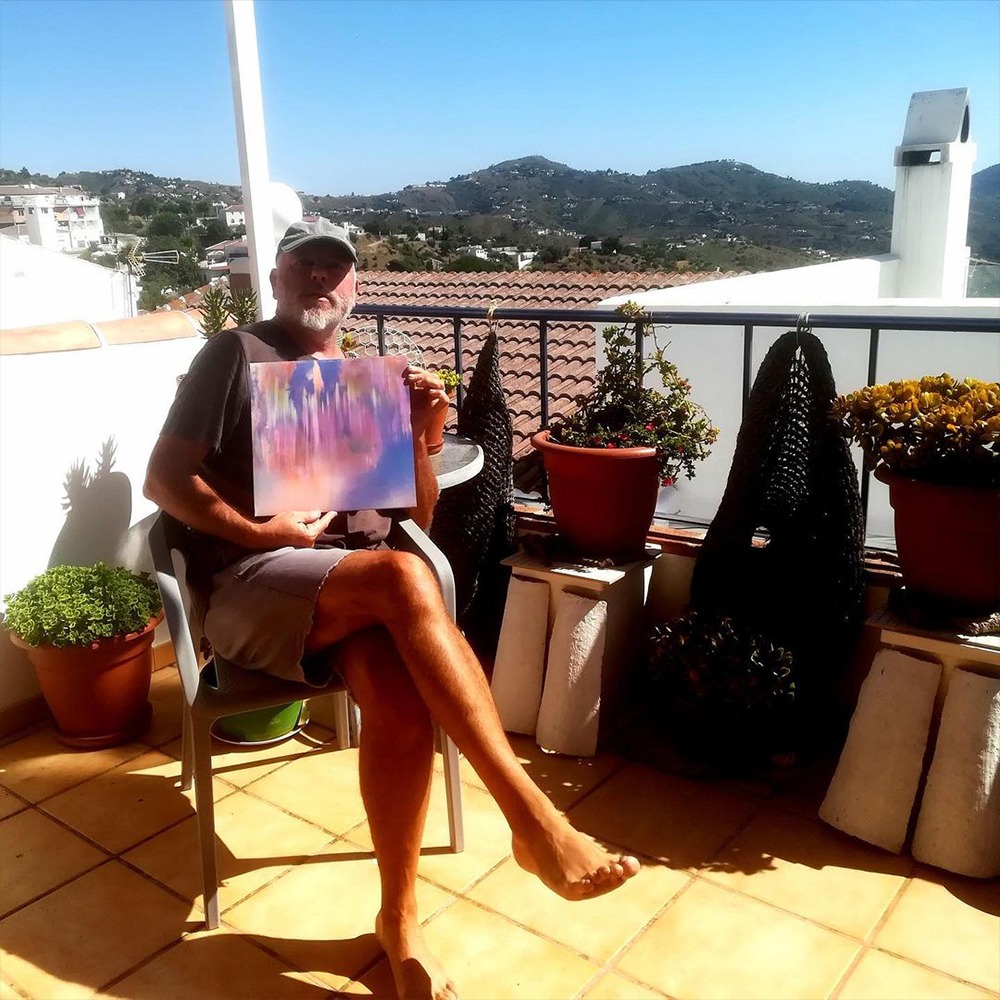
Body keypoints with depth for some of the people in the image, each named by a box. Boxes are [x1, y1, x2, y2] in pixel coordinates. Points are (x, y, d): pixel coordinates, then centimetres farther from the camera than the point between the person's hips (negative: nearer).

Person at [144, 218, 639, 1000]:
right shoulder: (237, 353, 7)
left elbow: (417, 517, 15)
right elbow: (164, 477, 0)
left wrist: (417, 436, -2)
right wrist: (262, 534, -12)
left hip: (360, 595, 4)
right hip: (251, 590, -4)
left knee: (401, 698, -31)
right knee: (402, 579, -35)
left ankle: (400, 920, -13)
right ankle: (532, 819, -35)